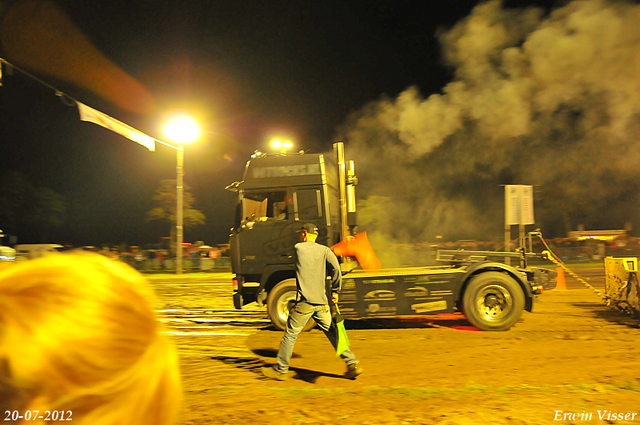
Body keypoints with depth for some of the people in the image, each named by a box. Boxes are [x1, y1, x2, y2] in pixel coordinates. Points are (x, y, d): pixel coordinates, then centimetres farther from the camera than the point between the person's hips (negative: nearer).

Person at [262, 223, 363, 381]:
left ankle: (281, 369, 16)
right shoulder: (324, 250, 6)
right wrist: (335, 291, 1)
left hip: (304, 302, -3)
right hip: (322, 302, 3)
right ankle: (352, 364, 10)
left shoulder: (298, 248, 3)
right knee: (332, 333, 11)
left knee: (290, 335, 7)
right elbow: (336, 267, -7)